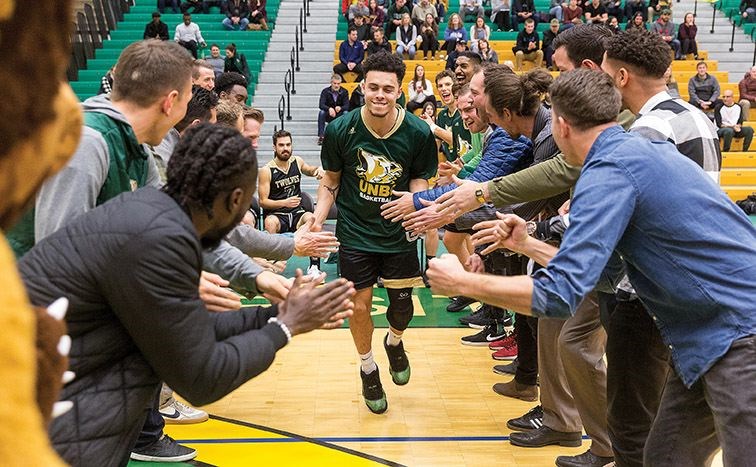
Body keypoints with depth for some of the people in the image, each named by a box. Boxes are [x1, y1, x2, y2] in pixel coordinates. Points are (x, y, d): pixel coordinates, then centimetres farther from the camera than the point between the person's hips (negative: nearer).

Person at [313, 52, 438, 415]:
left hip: (399, 232, 1)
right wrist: (317, 221, -12)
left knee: (402, 301, 9)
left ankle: (394, 343, 46)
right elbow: (331, 180, 0)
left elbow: (419, 181, -2)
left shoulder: (418, 133, -14)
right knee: (359, 306, 3)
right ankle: (368, 369, 31)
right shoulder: (340, 130, -14)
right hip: (355, 232, 0)